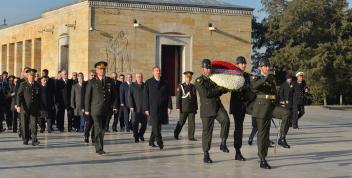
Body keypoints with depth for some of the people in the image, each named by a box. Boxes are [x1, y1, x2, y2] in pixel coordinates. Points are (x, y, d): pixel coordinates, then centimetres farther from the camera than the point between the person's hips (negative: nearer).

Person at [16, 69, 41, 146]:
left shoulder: (38, 85, 10)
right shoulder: (23, 85, 4)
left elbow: (39, 98, 13)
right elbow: (19, 95, -2)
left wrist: (39, 108, 9)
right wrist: (18, 106, -14)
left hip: (34, 109, 1)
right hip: (24, 108, -1)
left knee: (34, 124, -9)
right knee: (25, 125, 5)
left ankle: (34, 140, -10)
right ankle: (25, 139, 17)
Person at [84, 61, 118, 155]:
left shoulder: (110, 81, 9)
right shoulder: (92, 82, 1)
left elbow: (113, 95, 11)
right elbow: (87, 96, 2)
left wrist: (114, 106, 0)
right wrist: (87, 109, -1)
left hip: (106, 110, 4)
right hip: (96, 109, -4)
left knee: (102, 129, 9)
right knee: (98, 129, -10)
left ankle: (98, 147, 21)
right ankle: (99, 148, -10)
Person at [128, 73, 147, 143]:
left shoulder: (145, 86, 11)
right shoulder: (132, 86, 4)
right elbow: (130, 96, -1)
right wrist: (131, 106, -10)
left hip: (143, 108, 2)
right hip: (135, 108, -2)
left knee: (144, 123, 2)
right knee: (135, 123, -2)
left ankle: (141, 135, 24)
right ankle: (136, 137, 7)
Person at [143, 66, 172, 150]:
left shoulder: (165, 83, 10)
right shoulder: (148, 82, 3)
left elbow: (168, 96, 8)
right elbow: (146, 96, 1)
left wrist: (169, 106, -2)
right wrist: (146, 108, -5)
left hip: (162, 108, 3)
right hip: (153, 107, -3)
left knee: (158, 125, 10)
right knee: (155, 125, -13)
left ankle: (151, 141, 25)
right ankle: (160, 142, -15)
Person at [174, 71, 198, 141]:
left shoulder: (193, 87, 11)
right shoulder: (181, 86, 0)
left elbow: (195, 98, 14)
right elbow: (178, 97, -4)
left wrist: (196, 108, 12)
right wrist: (178, 107, -11)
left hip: (192, 108, 3)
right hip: (184, 108, -3)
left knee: (192, 123, -2)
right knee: (181, 122, 5)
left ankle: (191, 137, 1)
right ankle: (176, 134, 24)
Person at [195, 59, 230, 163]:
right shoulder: (199, 81, -3)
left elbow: (221, 91, 27)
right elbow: (206, 93, -18)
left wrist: (223, 89, 5)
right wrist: (218, 89, -10)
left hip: (218, 106, 5)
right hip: (207, 109, -5)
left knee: (225, 120, -24)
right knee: (207, 131, 0)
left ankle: (223, 143, -12)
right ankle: (206, 154, 10)